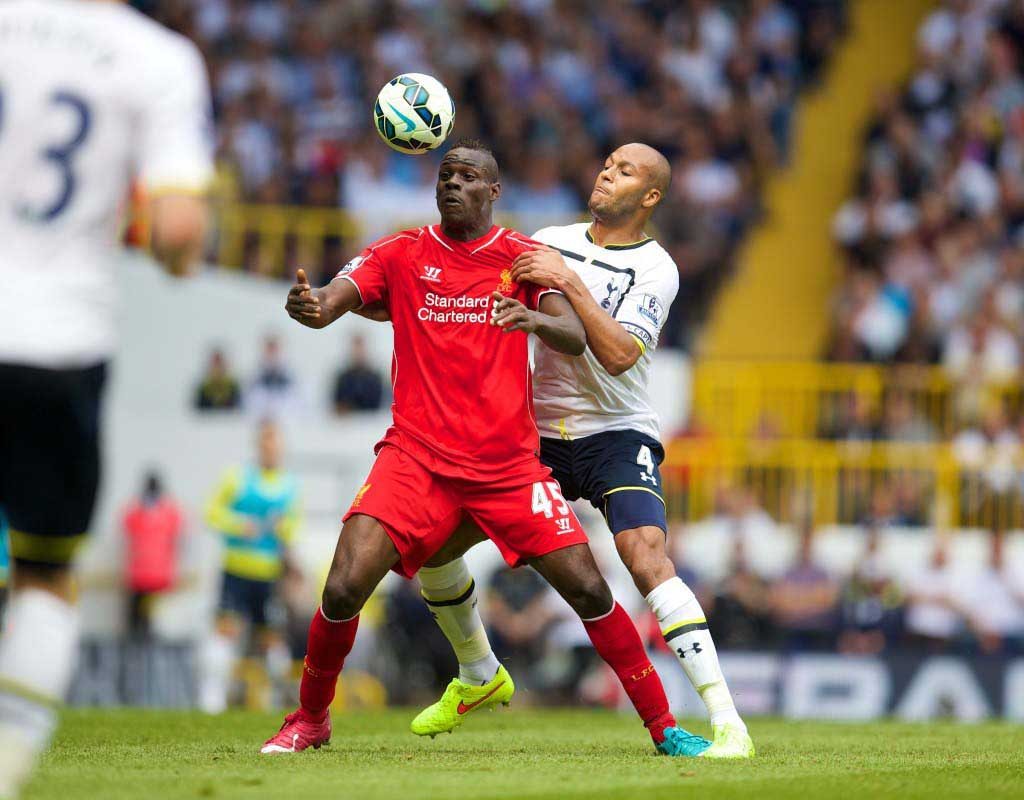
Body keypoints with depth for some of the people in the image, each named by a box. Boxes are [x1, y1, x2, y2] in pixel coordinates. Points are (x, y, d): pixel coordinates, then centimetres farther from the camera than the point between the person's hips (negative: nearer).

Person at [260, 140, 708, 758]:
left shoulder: (524, 258, 4)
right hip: (416, 457, 0)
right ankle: (311, 718, 9)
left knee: (589, 590, -9)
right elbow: (333, 301, -8)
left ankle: (664, 728, 5)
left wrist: (538, 319, -34)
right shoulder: (402, 254, 6)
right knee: (344, 590, -16)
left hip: (509, 463, 0)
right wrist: (308, 306, -33)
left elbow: (576, 338, -10)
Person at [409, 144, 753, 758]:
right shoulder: (549, 244, 8)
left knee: (647, 557, -28)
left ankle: (727, 724, -31)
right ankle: (478, 675, 30)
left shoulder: (655, 269, -7)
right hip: (539, 433, 6)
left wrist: (570, 282, -25)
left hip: (617, 435, -5)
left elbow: (618, 355, -21)